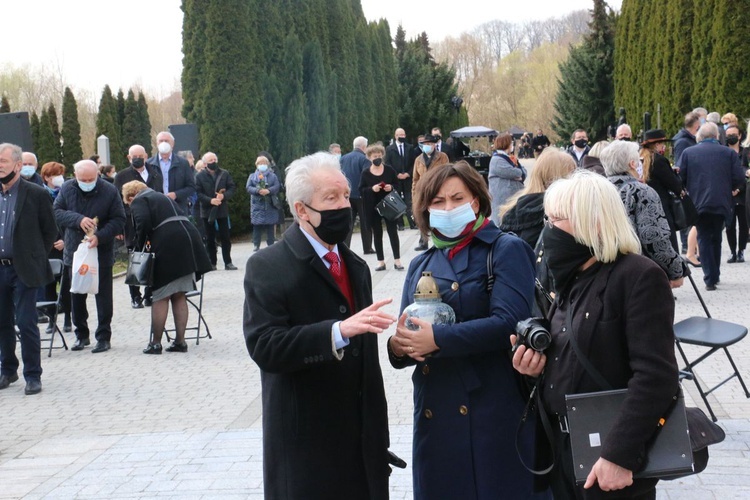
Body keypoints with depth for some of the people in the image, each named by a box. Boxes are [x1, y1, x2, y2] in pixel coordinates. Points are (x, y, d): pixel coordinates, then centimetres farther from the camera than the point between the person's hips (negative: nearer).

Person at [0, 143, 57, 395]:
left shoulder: (36, 194, -7)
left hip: (24, 271, -5)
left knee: (26, 324, -3)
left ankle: (33, 376, 7)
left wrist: (35, 258, 1)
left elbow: (50, 232, 0)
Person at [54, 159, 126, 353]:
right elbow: (56, 212, -7)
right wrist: (78, 219, -23)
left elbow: (119, 220, -9)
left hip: (102, 252, -3)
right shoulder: (67, 189, -1)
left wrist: (100, 237, -23)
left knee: (103, 296, 2)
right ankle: (81, 335, 25)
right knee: (76, 296, 11)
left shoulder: (109, 191, -9)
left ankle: (104, 337, 11)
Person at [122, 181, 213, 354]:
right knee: (179, 295, 13)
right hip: (190, 242, 7)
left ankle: (155, 343, 7)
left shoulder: (138, 202, 5)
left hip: (168, 248, -7)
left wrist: (140, 246, 0)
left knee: (160, 297, 2)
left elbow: (143, 223, -14)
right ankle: (180, 341, 15)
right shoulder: (163, 197, 29)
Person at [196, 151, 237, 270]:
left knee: (225, 237, 1)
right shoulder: (200, 176, -2)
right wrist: (210, 200, -21)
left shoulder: (225, 174, 4)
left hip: (222, 209, 1)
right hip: (207, 210, -1)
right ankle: (212, 263, 11)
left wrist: (224, 196, -18)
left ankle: (228, 262, 6)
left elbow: (232, 188, 1)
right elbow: (198, 193, -8)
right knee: (210, 238, 5)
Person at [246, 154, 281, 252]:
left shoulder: (273, 176, 11)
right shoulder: (252, 176, 12)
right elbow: (248, 187, -2)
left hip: (270, 205, 0)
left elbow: (277, 186, -4)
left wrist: (268, 190, -23)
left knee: (270, 227, 3)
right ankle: (256, 247, 2)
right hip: (257, 206, 0)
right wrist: (258, 191, -19)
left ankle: (271, 246, 9)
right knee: (257, 226, -3)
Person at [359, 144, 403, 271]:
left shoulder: (389, 170, 1)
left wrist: (391, 187, -14)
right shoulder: (365, 173, 0)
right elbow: (361, 190, 0)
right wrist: (372, 189, -18)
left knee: (393, 232, -1)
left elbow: (397, 184, 7)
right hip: (373, 208, 0)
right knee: (377, 234, 6)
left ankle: (397, 260, 3)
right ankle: (381, 261, 12)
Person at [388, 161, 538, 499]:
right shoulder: (421, 265, 14)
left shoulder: (505, 250, -2)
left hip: (494, 411, -5)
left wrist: (437, 339, -21)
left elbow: (509, 322, -17)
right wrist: (398, 347, -9)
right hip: (434, 414, 5)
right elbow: (408, 334, 15)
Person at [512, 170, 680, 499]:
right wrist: (536, 364, -1)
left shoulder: (639, 276, -16)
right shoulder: (572, 278, 10)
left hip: (609, 458, -8)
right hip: (562, 444, 8)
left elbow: (656, 375, -23)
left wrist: (620, 455, -27)